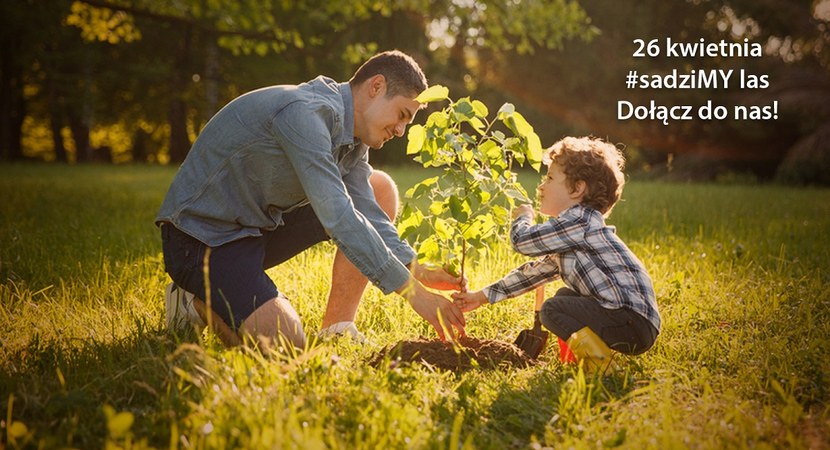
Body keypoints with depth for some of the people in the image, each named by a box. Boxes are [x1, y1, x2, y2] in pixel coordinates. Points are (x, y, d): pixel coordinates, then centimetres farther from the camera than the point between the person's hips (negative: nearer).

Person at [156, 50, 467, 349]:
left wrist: (420, 272, -15)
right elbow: (338, 218, -32)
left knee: (380, 189, 3)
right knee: (285, 346, -28)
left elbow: (369, 215, 1)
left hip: (260, 226, 10)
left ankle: (336, 329, 2)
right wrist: (414, 292, -31)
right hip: (202, 236, -10)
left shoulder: (352, 136, 5)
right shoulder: (305, 112, -26)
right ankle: (199, 301, 2)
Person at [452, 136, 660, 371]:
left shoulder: (580, 220, -12)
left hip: (635, 322, -10)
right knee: (564, 296, 25)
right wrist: (482, 296, 26)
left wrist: (522, 217, 10)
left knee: (552, 309, -16)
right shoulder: (568, 236, 20)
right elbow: (535, 271, 26)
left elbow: (522, 241, -13)